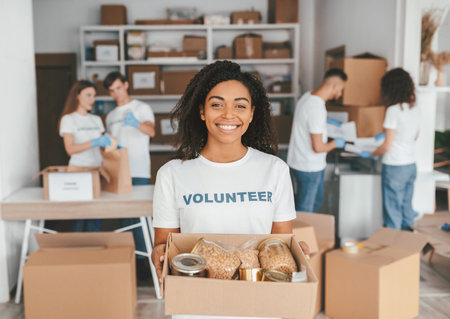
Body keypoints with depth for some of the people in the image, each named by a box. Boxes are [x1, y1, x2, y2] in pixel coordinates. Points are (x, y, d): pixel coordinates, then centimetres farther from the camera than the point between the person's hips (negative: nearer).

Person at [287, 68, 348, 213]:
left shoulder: (308, 96, 1)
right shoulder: (317, 109, -28)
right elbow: (318, 147, -25)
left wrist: (326, 121, 21)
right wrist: (336, 143, -8)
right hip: (309, 167, -10)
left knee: (316, 200, 26)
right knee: (305, 209, 5)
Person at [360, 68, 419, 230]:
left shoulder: (393, 110, -17)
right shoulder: (415, 109, 5)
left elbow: (387, 146, -17)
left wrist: (369, 154, 0)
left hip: (395, 167, -7)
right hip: (411, 165, 7)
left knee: (393, 210, 3)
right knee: (407, 207, 18)